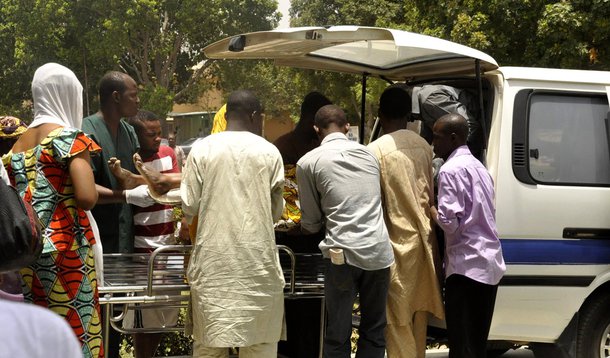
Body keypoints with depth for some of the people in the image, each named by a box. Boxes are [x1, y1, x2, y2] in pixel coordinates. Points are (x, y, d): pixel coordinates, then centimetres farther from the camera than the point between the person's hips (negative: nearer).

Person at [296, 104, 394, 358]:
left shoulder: (309, 162, 1)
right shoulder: (368, 154, 14)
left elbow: (311, 222, 7)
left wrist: (304, 226, 30)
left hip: (344, 253, -4)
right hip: (379, 251, 4)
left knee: (338, 335, 5)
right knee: (374, 331, 12)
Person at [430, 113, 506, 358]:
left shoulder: (451, 170, -10)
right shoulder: (478, 166, 18)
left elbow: (450, 222, -17)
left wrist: (431, 210, 1)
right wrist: (441, 212, 16)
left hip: (467, 265, -9)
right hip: (489, 263, 9)